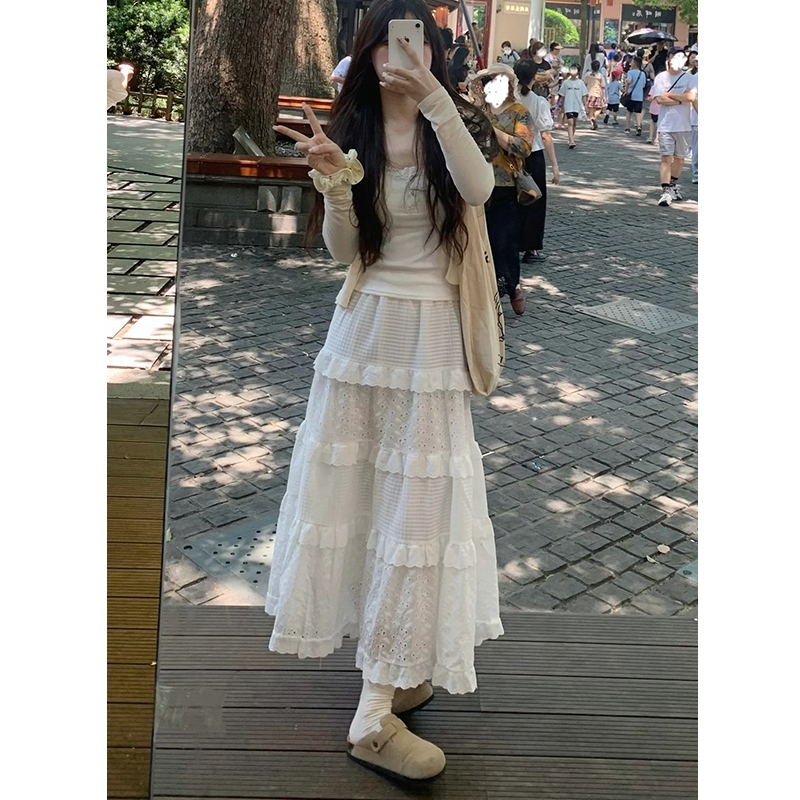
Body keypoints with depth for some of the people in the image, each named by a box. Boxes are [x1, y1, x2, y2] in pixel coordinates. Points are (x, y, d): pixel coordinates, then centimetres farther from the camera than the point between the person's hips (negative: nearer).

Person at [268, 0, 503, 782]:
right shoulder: (350, 132, 5)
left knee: (415, 507, 0)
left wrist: (433, 97, -33)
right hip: (361, 329, 2)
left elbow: (478, 189, -24)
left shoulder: (457, 127, -1)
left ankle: (377, 710, 12)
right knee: (353, 494, 4)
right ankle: (392, 663, 19)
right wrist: (335, 181, -18)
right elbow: (343, 251, -1)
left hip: (430, 337, -2)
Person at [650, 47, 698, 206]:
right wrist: (682, 98, -10)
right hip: (666, 125, -2)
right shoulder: (661, 77, 1)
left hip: (684, 126, 2)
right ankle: (666, 192, -14)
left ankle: (673, 186, 30)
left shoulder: (690, 78, 2)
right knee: (666, 158, -9)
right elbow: (660, 99, -11)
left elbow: (693, 97, -13)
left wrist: (670, 94, -11)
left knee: (680, 157, 12)